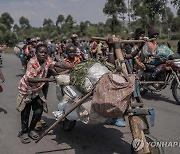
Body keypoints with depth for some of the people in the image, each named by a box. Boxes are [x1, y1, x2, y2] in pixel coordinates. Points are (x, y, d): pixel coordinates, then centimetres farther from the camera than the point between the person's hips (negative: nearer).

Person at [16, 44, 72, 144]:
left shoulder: (47, 60, -12)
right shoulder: (32, 62, -30)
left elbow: (58, 65, -9)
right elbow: (29, 79, -39)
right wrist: (47, 79, -44)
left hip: (37, 90, 5)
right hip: (26, 89, -5)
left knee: (39, 111, 3)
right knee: (25, 112, 6)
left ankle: (31, 129, 27)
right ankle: (24, 132, 26)